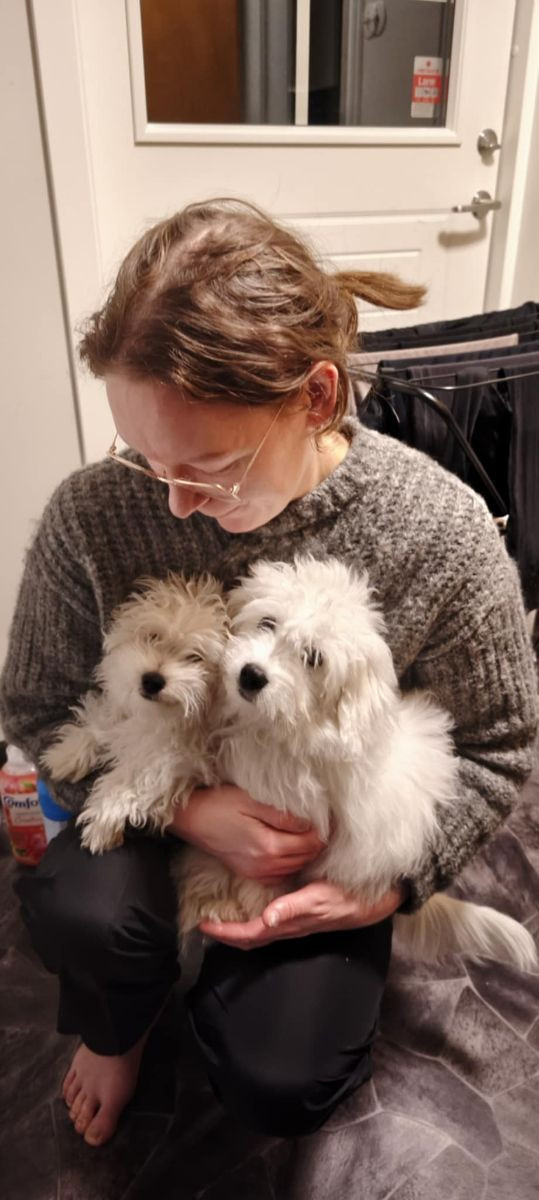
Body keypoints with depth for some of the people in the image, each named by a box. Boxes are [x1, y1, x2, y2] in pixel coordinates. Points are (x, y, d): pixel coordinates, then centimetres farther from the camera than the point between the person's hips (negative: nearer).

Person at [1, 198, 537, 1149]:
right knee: (80, 911, -29)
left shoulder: (444, 536, -24)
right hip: (161, 813, 1)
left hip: (331, 851, 0)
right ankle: (116, 1025, 12)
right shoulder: (93, 517, -22)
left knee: (279, 1086, -15)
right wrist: (188, 807, -23)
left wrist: (389, 881, -19)